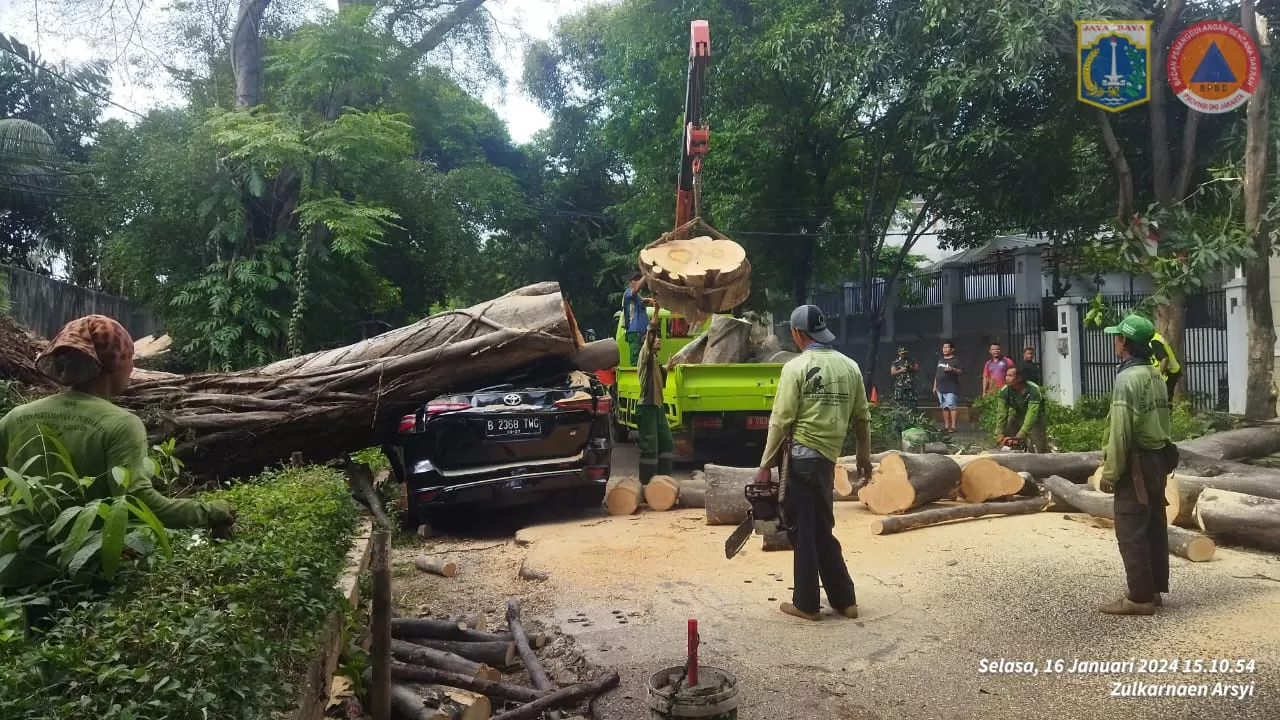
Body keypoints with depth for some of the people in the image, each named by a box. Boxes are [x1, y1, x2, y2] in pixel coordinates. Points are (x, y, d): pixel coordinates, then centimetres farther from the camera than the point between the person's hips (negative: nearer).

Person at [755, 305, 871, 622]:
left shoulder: (796, 367, -10)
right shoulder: (850, 367, 8)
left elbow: (780, 421, -11)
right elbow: (862, 418, 13)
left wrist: (765, 465, -6)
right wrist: (865, 457, 24)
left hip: (800, 456, -6)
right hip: (828, 458, 6)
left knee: (804, 530, 2)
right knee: (821, 529, 16)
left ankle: (806, 603, 10)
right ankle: (844, 600, 19)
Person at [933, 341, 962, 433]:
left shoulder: (956, 360, 1)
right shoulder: (940, 360, 21)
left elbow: (961, 371, -7)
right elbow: (936, 374, 23)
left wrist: (953, 369, -24)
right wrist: (934, 386, 19)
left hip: (951, 388, -7)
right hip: (940, 388, 7)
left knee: (951, 406, -12)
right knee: (944, 407, 8)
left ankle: (953, 426, -11)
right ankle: (946, 425, 12)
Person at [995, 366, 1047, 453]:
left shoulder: (1033, 390, -31)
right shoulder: (1005, 391, -20)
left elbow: (1031, 414, -37)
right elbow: (1002, 414, -20)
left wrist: (1020, 435, -45)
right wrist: (1001, 434, -29)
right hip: (1017, 415, 3)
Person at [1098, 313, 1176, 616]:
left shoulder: (1128, 378, -18)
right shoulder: (1155, 376, 10)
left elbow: (1120, 431, -21)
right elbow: (1160, 420, 13)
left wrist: (1110, 472, -15)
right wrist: (1160, 456, 18)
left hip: (1136, 463, -9)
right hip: (1157, 458, 9)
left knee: (1131, 532, -4)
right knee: (1154, 527, 14)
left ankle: (1140, 597, -1)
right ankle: (1154, 589, 22)